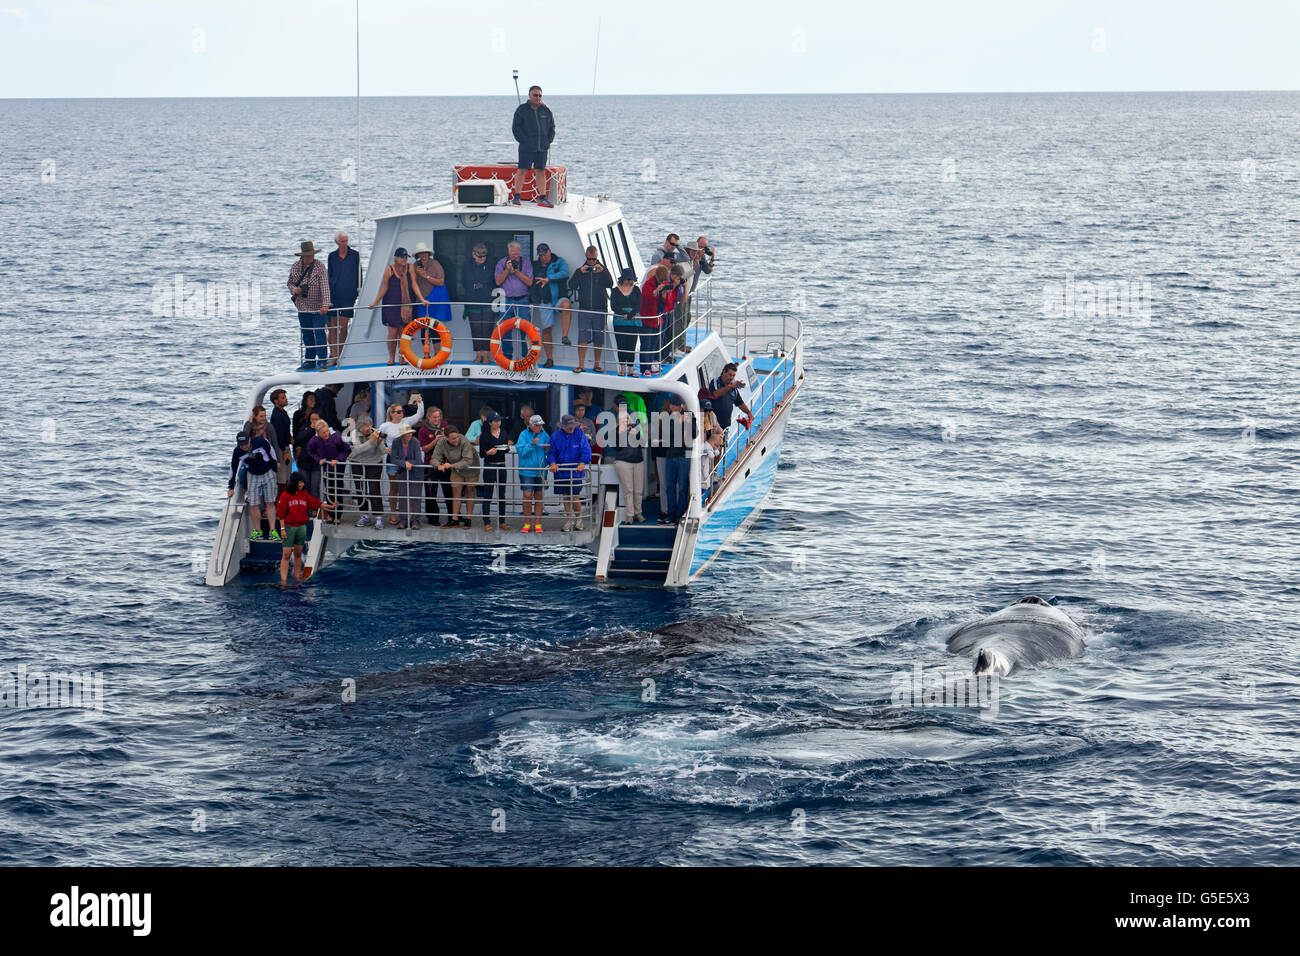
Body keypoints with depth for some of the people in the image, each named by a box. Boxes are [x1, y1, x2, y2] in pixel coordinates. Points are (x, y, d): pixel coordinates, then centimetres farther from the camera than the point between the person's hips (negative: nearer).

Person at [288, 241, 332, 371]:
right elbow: (289, 282, 16)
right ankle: (309, 361, 19)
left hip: (318, 308, -5)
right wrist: (294, 289, -9)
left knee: (319, 334, -8)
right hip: (302, 308, 5)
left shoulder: (319, 267, -10)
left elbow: (325, 287, -18)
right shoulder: (295, 267, 5)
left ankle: (321, 361, -3)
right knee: (307, 336, 11)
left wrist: (325, 305, -29)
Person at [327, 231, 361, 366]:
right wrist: (327, 294, 9)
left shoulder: (355, 255, 5)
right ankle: (333, 356, 2)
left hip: (348, 295, -2)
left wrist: (358, 292, 2)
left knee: (343, 326, -5)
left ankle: (340, 356, 4)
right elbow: (329, 275, 15)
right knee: (332, 326, 0)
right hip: (333, 294, 2)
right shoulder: (332, 256, 11)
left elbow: (358, 274, 8)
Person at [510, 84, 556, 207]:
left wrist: (548, 141, 6)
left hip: (542, 148, 4)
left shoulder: (546, 111, 10)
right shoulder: (522, 110, -1)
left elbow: (552, 128, 18)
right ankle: (515, 197, 1)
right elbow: (515, 128, -2)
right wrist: (523, 141, -9)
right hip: (526, 147, -3)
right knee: (522, 170, -5)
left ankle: (542, 198, 7)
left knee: (541, 172, 5)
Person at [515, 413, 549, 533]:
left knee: (538, 496, 6)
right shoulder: (524, 435, -4)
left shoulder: (544, 434, 8)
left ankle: (538, 524, 10)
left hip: (540, 470, 3)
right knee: (527, 496, -7)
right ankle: (527, 524, 1)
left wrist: (547, 449, -7)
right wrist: (531, 444, -22)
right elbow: (521, 452, -11)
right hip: (527, 470, -3)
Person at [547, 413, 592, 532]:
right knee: (565, 497, 9)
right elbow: (551, 452, 5)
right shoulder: (556, 436, 0)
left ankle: (578, 520, 15)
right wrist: (552, 463, -15)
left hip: (576, 470, -3)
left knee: (575, 497, -6)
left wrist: (582, 463, -23)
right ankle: (568, 520, 21)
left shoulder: (579, 433, -5)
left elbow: (586, 450, -8)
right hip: (561, 471, 3)